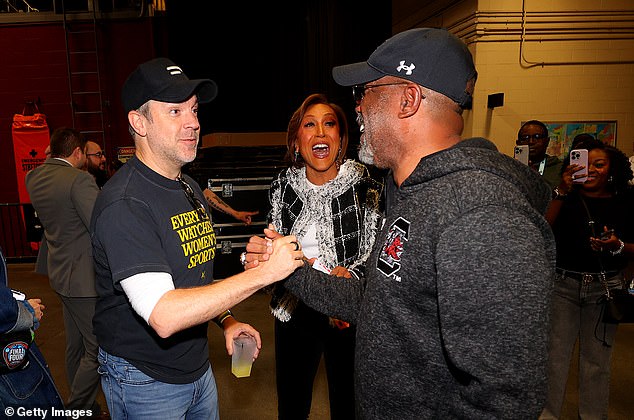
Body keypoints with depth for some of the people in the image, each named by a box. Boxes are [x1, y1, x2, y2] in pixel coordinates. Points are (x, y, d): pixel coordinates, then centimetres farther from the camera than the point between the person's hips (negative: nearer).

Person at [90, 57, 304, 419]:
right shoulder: (124, 203, -25)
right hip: (145, 382, -7)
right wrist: (264, 272, -33)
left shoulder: (191, 189, 4)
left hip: (198, 368, 8)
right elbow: (164, 316, -34)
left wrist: (225, 320, 1)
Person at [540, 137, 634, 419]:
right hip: (563, 284, -1)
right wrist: (563, 193, -18)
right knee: (555, 354, 2)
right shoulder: (567, 199, 0)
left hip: (604, 287, 2)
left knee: (597, 359, 10)